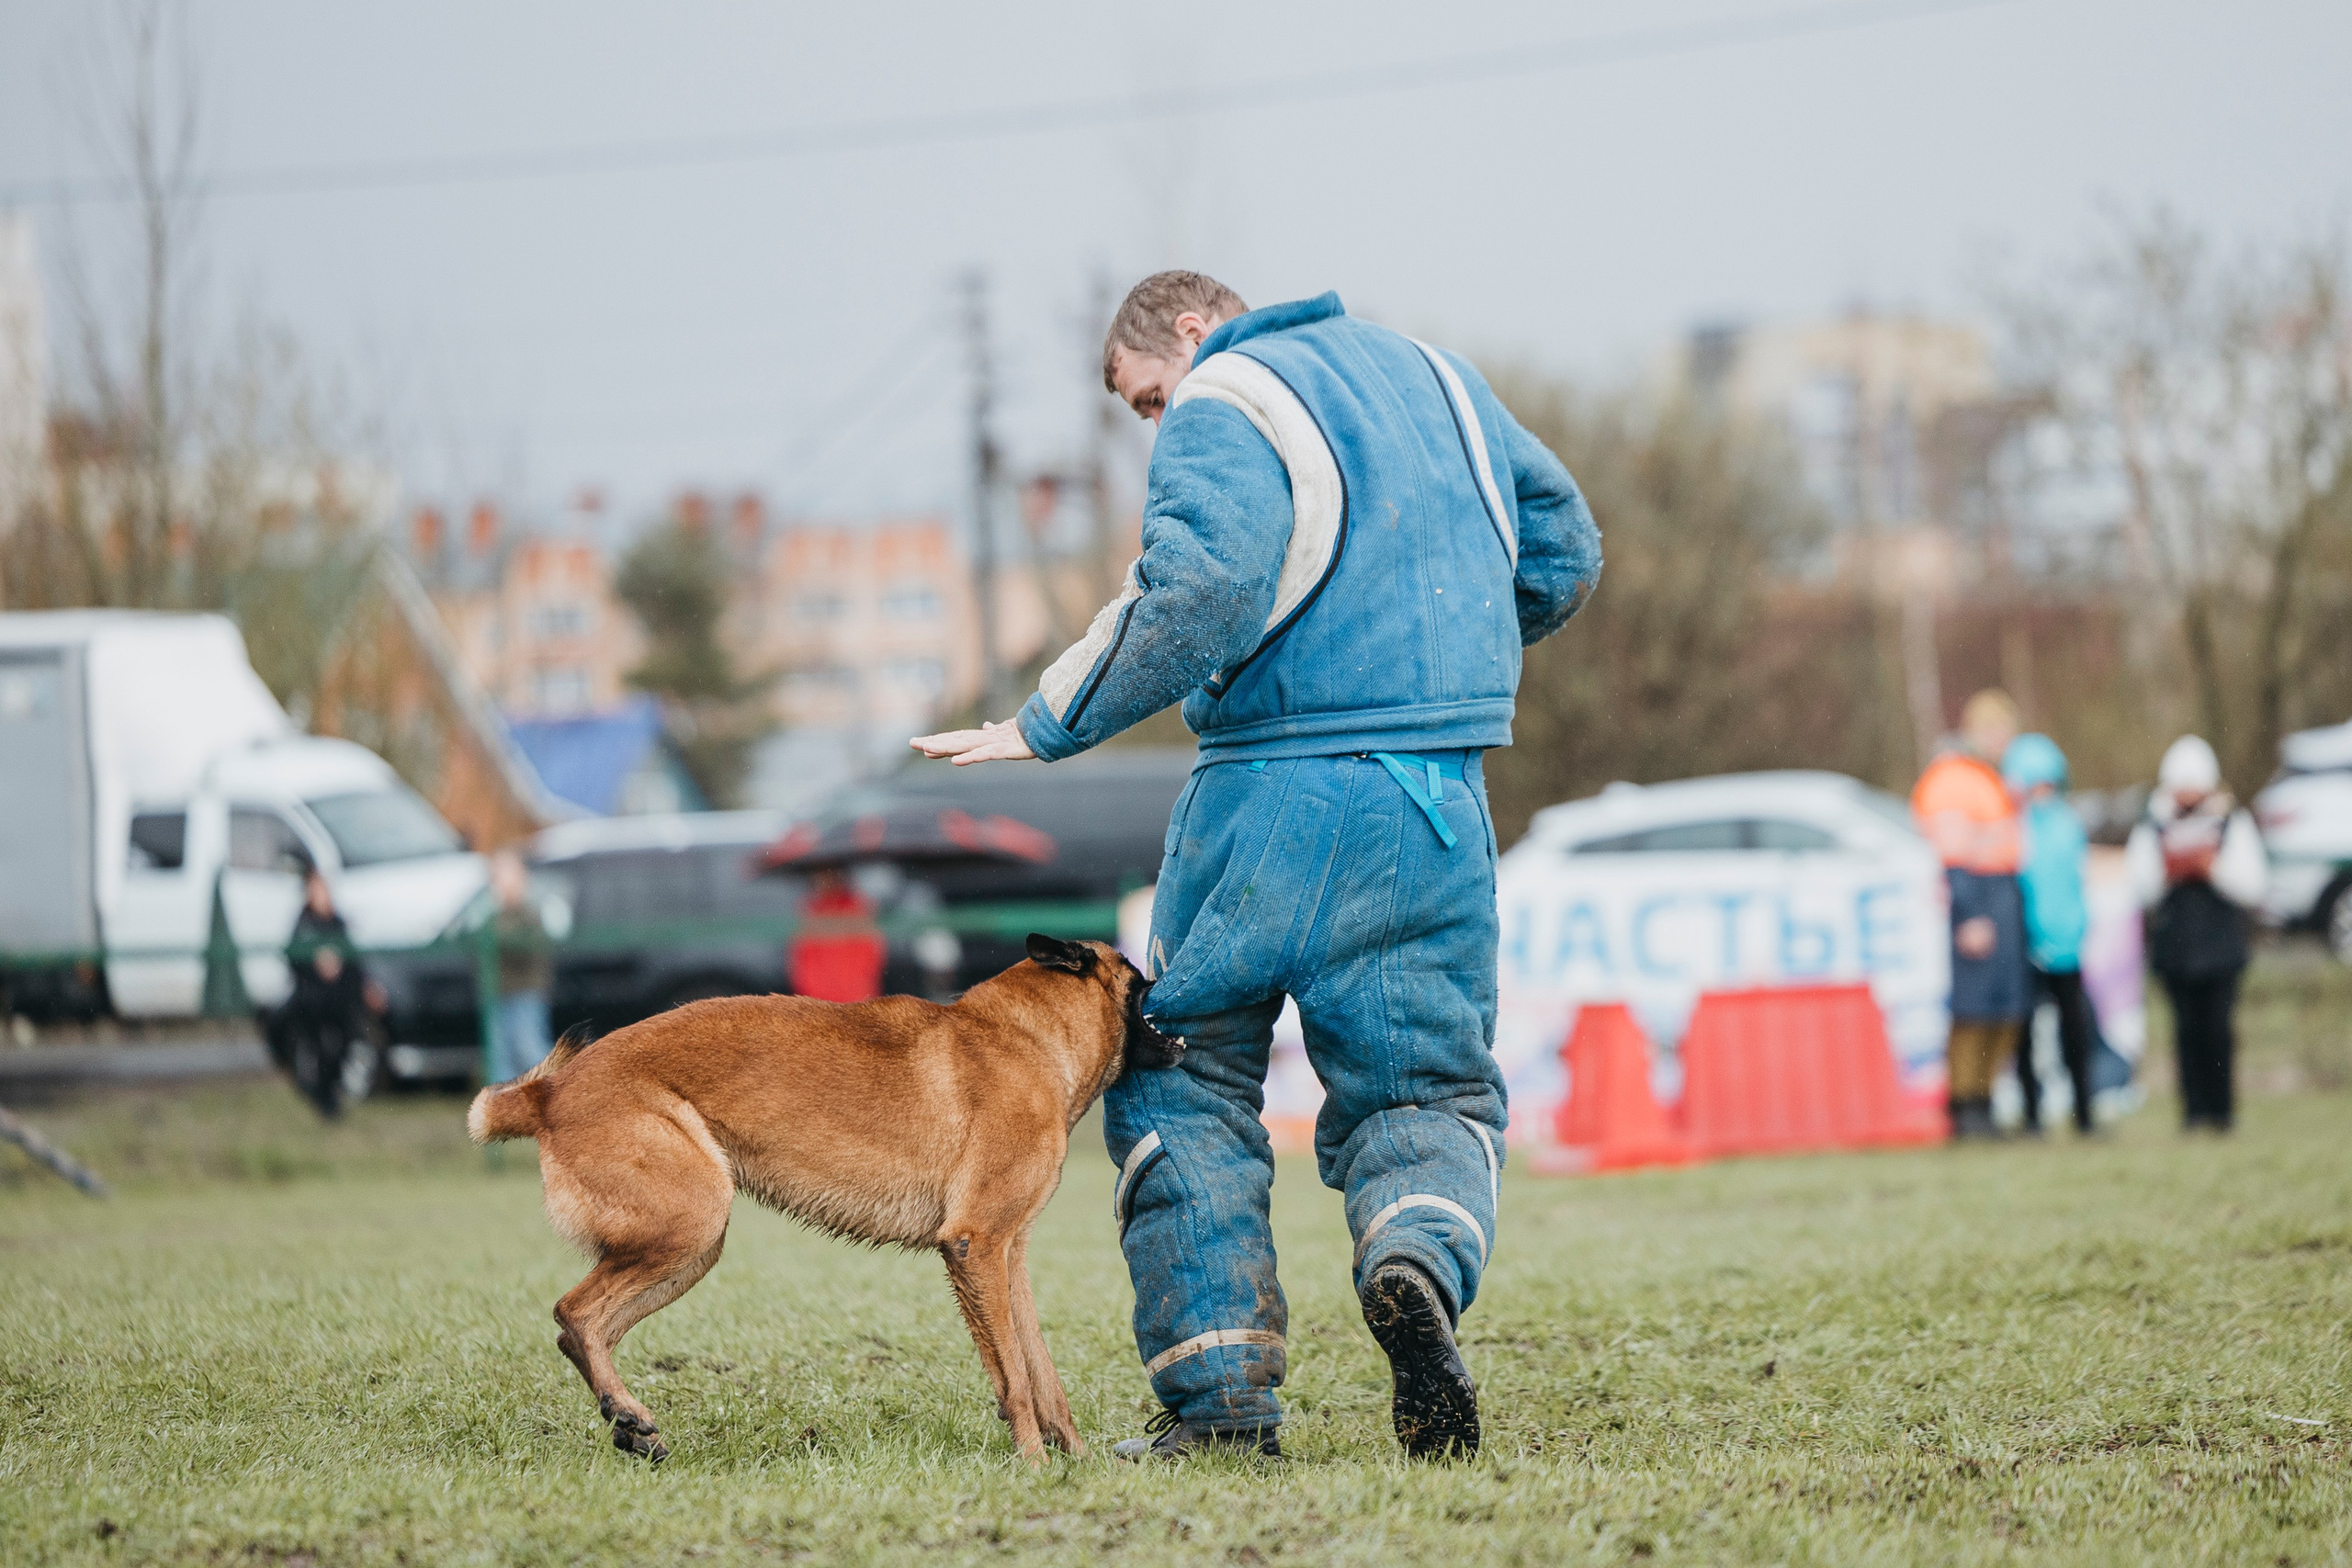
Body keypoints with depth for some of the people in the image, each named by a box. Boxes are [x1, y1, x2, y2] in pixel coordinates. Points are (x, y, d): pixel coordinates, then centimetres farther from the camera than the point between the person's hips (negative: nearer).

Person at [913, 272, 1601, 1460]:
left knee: (1182, 1084, 9)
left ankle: (1217, 1394, 0)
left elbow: (1197, 594, -21)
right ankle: (1419, 1257, -21)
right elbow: (1562, 547, 23)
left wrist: (1050, 726, -14)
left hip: (1273, 785, -5)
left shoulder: (1223, 408, -5)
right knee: (1426, 1088, 13)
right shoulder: (1432, 373, 18)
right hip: (1438, 803, 5)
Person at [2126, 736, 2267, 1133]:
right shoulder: (2151, 828, 9)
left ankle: (2221, 1109, 0)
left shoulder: (2232, 824, 5)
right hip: (2174, 945, 2)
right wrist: (2165, 872, -12)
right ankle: (2194, 1106, 3)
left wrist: (2215, 869, -13)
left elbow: (2253, 887, 0)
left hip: (2221, 947, -1)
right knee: (2187, 1029, -1)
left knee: (2218, 1027, -7)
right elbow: (2142, 890, 6)